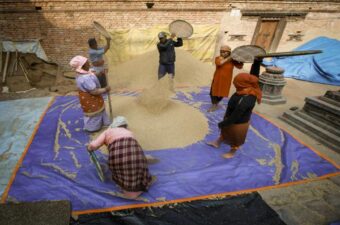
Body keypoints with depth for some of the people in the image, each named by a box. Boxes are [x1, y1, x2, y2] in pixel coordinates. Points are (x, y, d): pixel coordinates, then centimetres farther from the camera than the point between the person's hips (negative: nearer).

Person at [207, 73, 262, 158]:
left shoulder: (245, 101, -42)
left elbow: (235, 116, -31)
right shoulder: (249, 91, -14)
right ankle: (217, 143, 57)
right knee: (225, 131, 30)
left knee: (235, 139, 21)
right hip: (233, 119, 8)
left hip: (238, 123, -8)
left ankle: (232, 152, 50)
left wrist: (222, 123, -17)